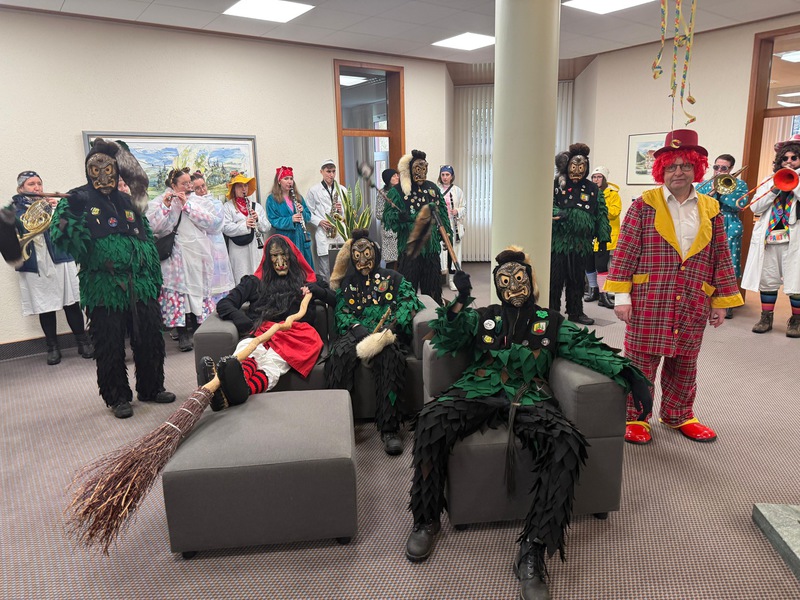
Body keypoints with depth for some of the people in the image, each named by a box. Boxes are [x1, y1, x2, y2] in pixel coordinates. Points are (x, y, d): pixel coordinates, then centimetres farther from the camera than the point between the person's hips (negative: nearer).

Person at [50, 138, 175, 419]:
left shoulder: (127, 201, 15)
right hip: (104, 288, -4)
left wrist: (154, 277, 14)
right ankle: (117, 397, 18)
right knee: (110, 346, 4)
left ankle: (151, 388, 25)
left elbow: (147, 237, 19)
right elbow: (60, 237, -8)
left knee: (150, 340, 9)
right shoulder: (77, 199, 2)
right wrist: (70, 214, -29)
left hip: (140, 285, 4)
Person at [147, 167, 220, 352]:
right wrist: (165, 206, -14)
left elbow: (214, 223, -6)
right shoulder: (158, 202, 8)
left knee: (199, 292, 4)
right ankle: (183, 335, -1)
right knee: (178, 292, -8)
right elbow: (152, 227, -7)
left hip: (198, 257, 2)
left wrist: (187, 205, -8)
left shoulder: (201, 201, 11)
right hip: (175, 259, -2)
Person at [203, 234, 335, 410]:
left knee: (272, 364, -40)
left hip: (295, 334, -1)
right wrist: (250, 325, -1)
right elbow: (224, 304, 19)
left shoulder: (307, 280, 32)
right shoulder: (255, 282, 30)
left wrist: (316, 290, 8)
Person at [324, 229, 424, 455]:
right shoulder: (347, 283, 26)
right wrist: (356, 327, -10)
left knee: (389, 356, -37)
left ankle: (389, 427, -36)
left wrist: (393, 324, -14)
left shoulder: (392, 278, 21)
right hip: (357, 332, 2)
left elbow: (408, 300, 5)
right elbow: (341, 312, 13)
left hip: (388, 332, -2)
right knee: (340, 354, -34)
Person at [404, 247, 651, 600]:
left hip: (529, 399, 0)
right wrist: (459, 303, -5)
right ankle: (426, 519, -7)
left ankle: (533, 551, -24)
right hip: (478, 393, 0)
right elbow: (444, 343, 10)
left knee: (566, 443, -32)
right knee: (431, 421, -30)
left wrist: (627, 372, -8)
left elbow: (587, 347, 9)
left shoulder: (550, 322, 22)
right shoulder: (481, 317, 23)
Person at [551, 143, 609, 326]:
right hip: (558, 240, -3)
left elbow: (601, 214, 10)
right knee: (555, 278, -1)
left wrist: (603, 238, 5)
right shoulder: (557, 185, 1)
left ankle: (576, 312, 23)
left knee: (577, 279, 13)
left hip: (581, 243, 3)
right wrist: (557, 213, -26)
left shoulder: (592, 189, 10)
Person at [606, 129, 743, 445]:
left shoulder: (710, 209, 9)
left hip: (694, 304, 4)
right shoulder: (644, 205, -2)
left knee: (684, 361, 15)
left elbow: (721, 258, 12)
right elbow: (625, 251, -5)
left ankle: (678, 415, 34)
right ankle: (635, 416, 19)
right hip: (648, 301, -3)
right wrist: (622, 296, -10)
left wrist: (721, 301, 10)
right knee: (642, 359, 3)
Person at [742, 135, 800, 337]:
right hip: (768, 237, 3)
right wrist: (775, 189, -8)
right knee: (767, 280, 5)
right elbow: (755, 207, 3)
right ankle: (766, 317, 15)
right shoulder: (770, 181, 15)